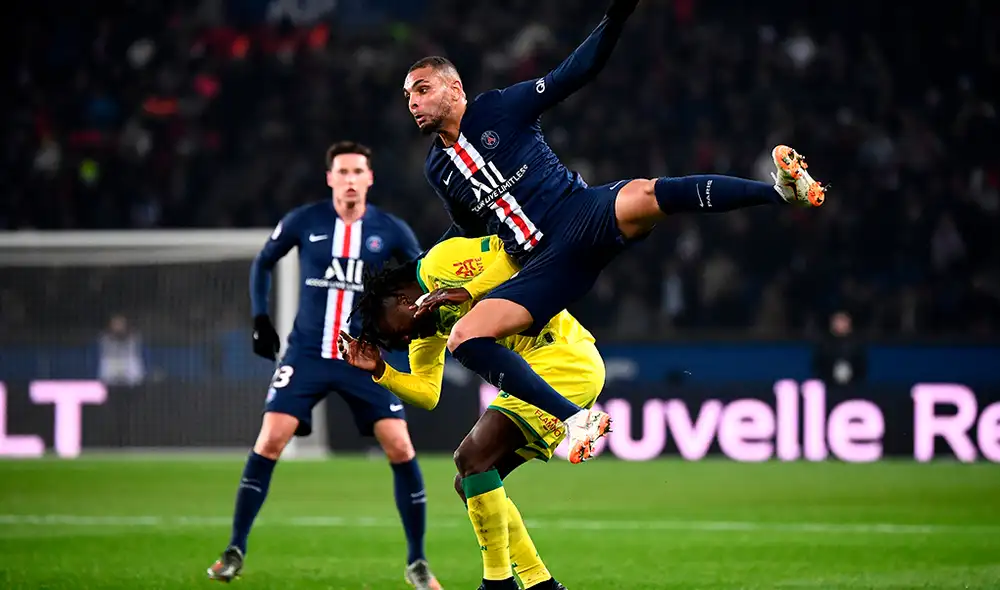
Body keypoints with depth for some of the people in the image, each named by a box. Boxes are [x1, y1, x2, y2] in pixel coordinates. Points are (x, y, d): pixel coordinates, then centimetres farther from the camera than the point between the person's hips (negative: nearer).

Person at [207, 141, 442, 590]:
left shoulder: (390, 232, -3)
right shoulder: (303, 222, -3)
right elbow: (263, 263, 13)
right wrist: (260, 319, 5)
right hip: (307, 353, 0)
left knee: (401, 449, -9)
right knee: (268, 442, -12)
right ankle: (235, 552, -2)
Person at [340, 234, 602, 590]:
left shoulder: (441, 263, -11)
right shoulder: (429, 328, 16)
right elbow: (427, 395, 17)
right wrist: (379, 370, 3)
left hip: (563, 354, -10)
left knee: (472, 457, -18)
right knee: (469, 484, 9)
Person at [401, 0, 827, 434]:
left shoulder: (498, 108, 4)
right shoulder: (437, 170, 18)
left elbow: (576, 72, 1)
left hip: (585, 215, -5)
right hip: (541, 264, 5)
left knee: (647, 195, -38)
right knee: (464, 339, -17)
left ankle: (782, 189, -44)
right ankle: (574, 419, -22)